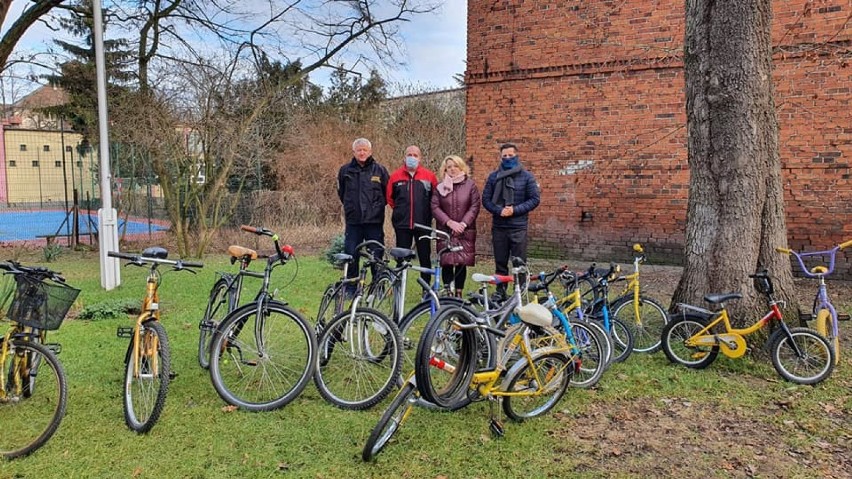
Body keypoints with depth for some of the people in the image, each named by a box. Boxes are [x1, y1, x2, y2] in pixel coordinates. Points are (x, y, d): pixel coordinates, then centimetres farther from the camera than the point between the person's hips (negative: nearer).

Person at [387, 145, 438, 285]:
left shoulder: (429, 176, 1)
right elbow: (389, 197, 13)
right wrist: (400, 210, 12)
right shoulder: (396, 176, 3)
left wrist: (426, 211, 5)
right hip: (402, 224, 1)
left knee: (425, 257, 4)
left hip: (423, 224, -1)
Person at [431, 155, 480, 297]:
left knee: (462, 263, 1)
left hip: (465, 231, 0)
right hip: (445, 231, 1)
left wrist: (463, 223, -12)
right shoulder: (440, 187, 9)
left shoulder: (470, 185, 5)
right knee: (446, 262, -5)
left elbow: (475, 207, -1)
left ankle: (459, 293, 10)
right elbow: (435, 207, 0)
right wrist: (449, 222, -12)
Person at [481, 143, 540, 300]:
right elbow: (485, 199, 7)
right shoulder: (494, 177, 9)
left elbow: (535, 199, 0)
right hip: (498, 226, 2)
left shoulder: (526, 176, 3)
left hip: (518, 226, -2)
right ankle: (500, 291, 20)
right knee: (500, 263, 9)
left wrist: (515, 210, -11)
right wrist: (498, 210, -12)